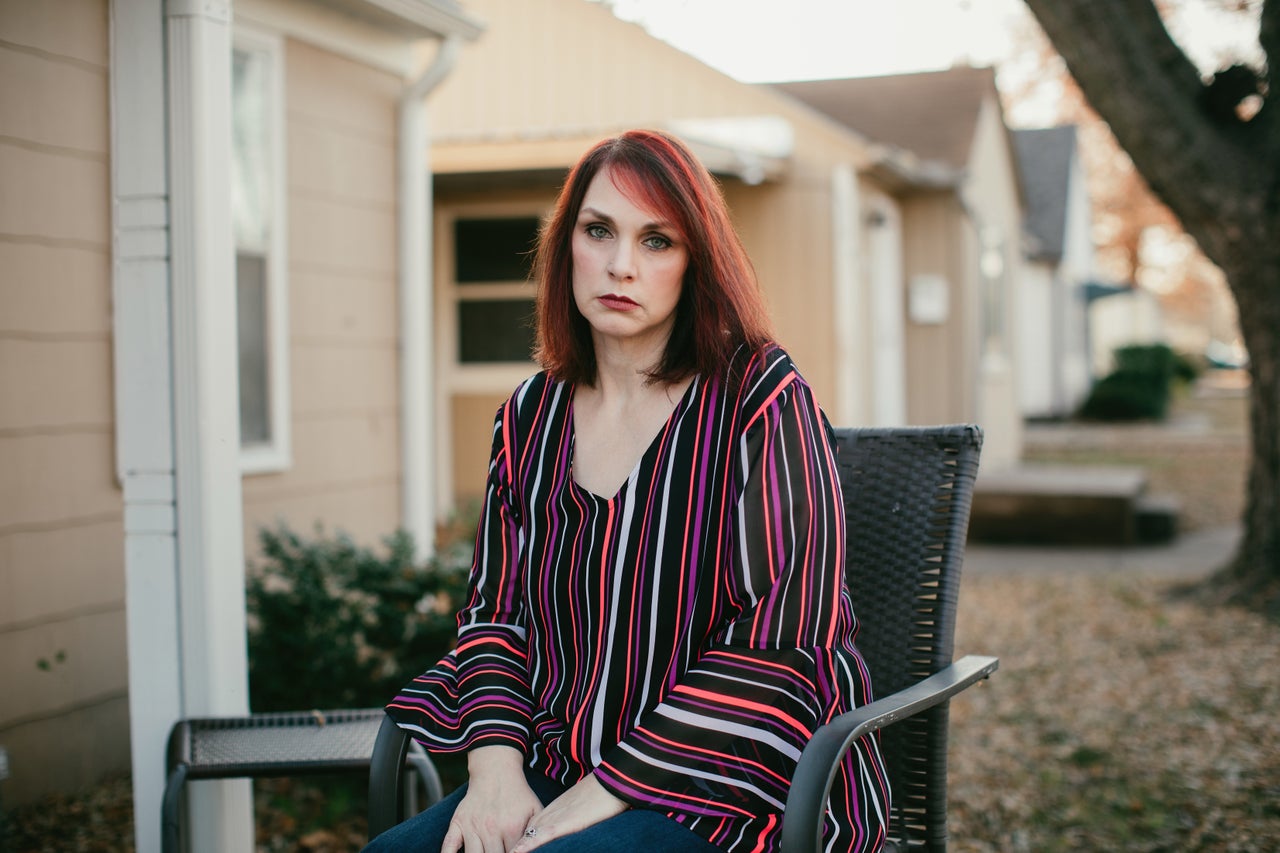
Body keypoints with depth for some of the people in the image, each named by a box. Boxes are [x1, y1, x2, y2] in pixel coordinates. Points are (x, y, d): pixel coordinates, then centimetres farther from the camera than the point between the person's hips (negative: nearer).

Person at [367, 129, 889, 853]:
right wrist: (495, 765, -9)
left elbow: (784, 644, -15)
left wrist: (605, 793, -17)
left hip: (730, 787, -5)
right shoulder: (531, 416, 9)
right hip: (557, 779, 5)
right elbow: (495, 609, 11)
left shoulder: (758, 397, -8)